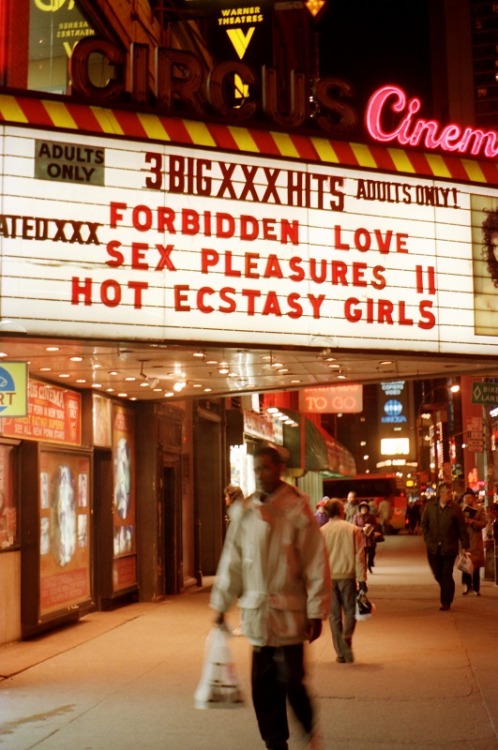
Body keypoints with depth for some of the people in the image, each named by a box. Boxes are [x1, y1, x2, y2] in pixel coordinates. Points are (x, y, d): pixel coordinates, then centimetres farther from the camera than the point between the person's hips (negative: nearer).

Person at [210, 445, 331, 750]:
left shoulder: (297, 508, -8)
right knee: (263, 686, 8)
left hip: (289, 613, -4)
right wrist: (222, 605, 11)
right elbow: (232, 560, 11)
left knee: (292, 682, -3)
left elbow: (317, 562, -8)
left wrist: (316, 611, -10)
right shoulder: (244, 511, 5)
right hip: (257, 612, 4)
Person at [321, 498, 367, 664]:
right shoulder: (352, 530, -3)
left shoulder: (321, 531, 0)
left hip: (328, 577, 1)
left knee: (334, 615, 8)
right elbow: (359, 556, -4)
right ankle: (347, 635, -15)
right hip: (347, 576, -1)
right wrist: (362, 579, 0)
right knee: (350, 610, 13)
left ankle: (341, 653, 8)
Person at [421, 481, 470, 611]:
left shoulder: (455, 508, -7)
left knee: (446, 575, 0)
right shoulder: (430, 506, 1)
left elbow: (462, 528, -5)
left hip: (449, 547, -3)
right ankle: (447, 595, 34)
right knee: (438, 574, 10)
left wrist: (464, 546, -6)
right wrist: (428, 539, 1)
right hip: (433, 548, 3)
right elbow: (424, 524, 11)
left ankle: (446, 602, 10)